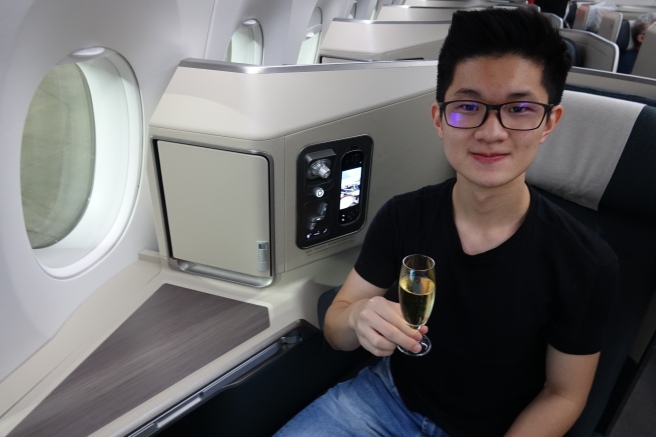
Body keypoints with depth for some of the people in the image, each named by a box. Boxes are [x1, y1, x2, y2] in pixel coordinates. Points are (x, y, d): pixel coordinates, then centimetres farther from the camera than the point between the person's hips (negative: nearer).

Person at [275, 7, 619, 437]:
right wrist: (357, 318, -31)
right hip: (388, 394, 1)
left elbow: (563, 395, -7)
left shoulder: (587, 263, -21)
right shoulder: (401, 216, -16)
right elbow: (335, 331, -9)